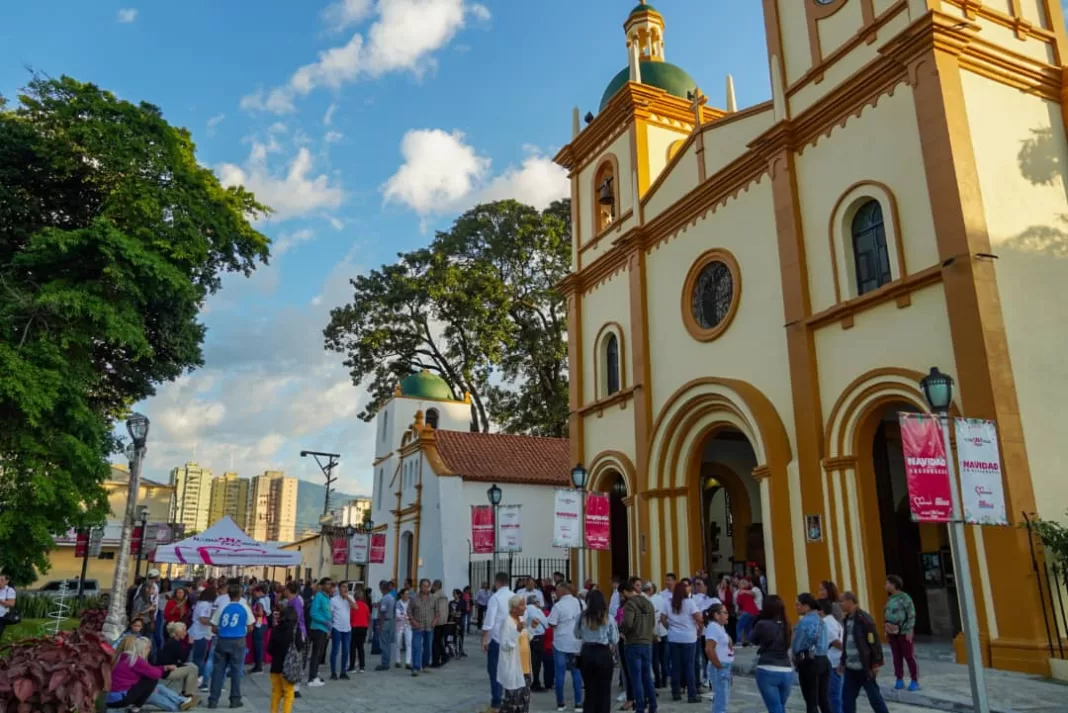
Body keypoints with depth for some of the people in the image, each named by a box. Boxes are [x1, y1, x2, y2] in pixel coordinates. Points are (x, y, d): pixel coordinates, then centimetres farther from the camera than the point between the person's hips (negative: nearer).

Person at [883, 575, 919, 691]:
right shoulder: (890, 599, 12)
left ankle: (915, 681, 4)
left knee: (909, 656, -2)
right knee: (897, 657, 6)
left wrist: (909, 630, -18)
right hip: (892, 632, 6)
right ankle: (899, 680, 11)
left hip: (904, 631, -6)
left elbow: (911, 615, -12)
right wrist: (886, 631, 12)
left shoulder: (905, 597, -9)